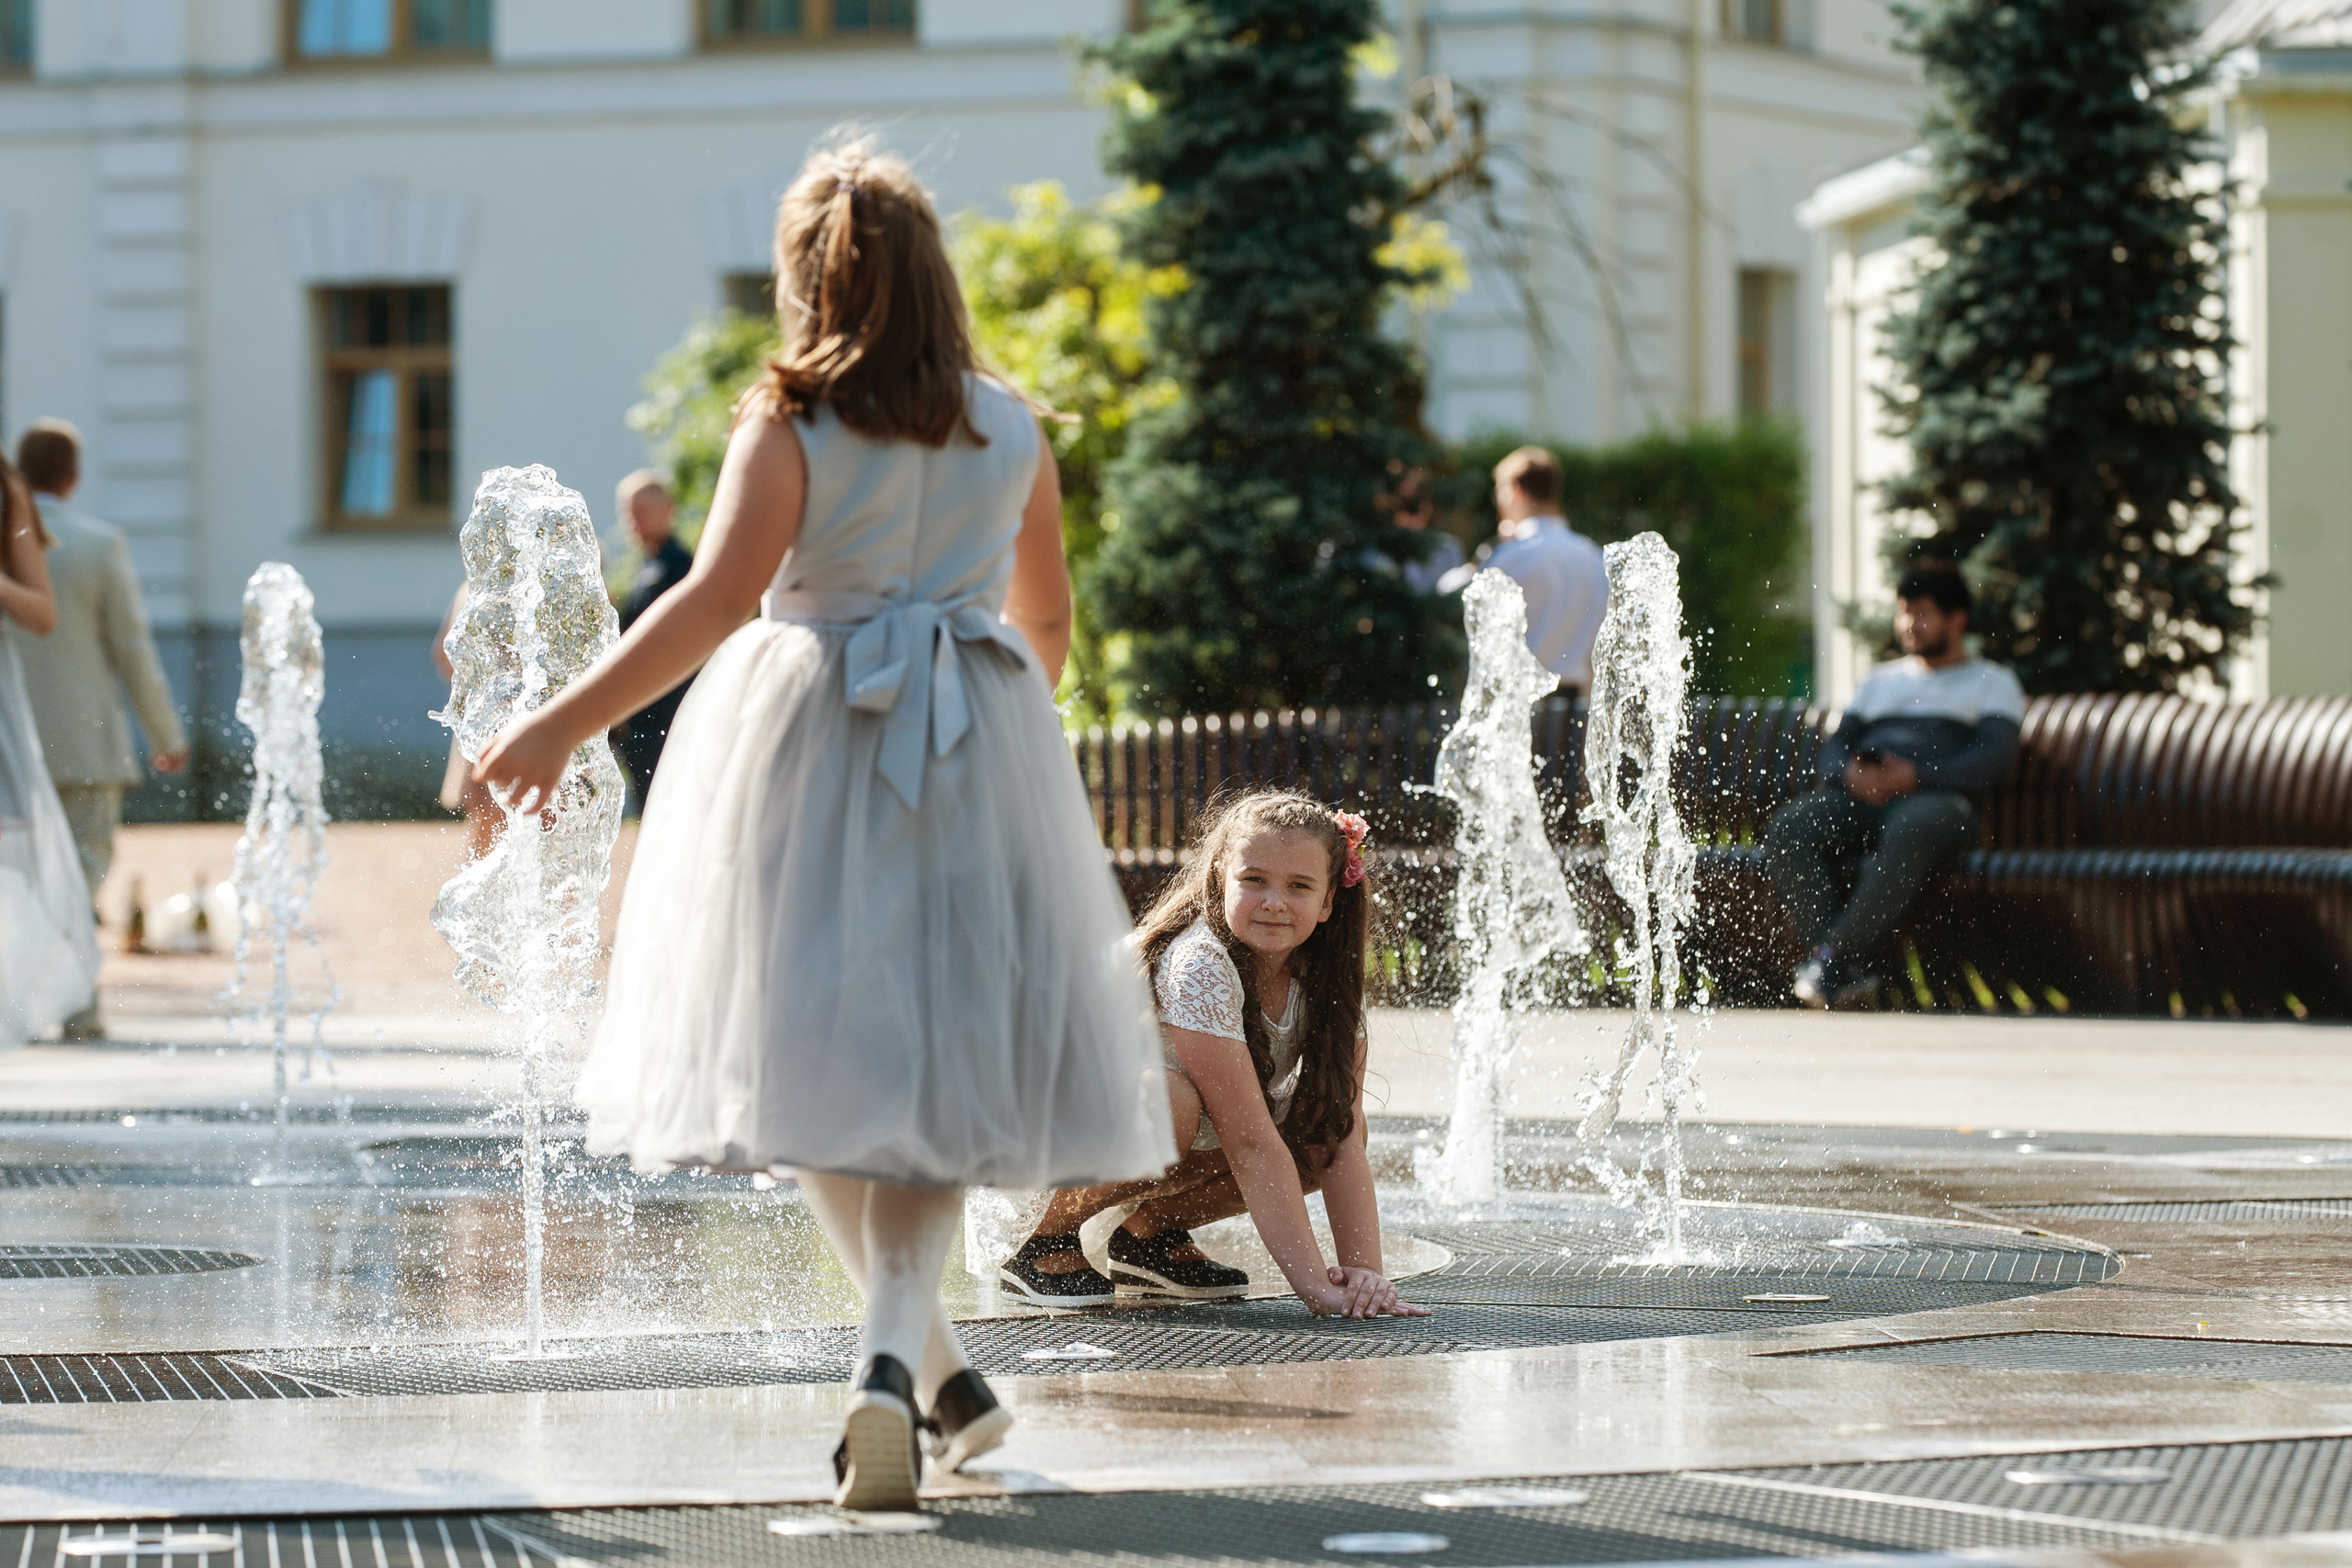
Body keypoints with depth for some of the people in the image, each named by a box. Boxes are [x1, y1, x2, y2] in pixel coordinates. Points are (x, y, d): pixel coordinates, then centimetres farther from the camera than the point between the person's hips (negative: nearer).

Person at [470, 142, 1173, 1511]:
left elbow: (722, 595, -21)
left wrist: (567, 724, -23)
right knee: (931, 1067, 3)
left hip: (809, 744, -2)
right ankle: (893, 1362, -19)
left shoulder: (787, 426, -7)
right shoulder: (1011, 430, 4)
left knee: (828, 1055, 12)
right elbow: (1047, 616, 16)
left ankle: (938, 1370, 15)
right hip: (975, 757, 2)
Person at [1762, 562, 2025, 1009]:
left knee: (1911, 831, -42)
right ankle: (1845, 972, -38)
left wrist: (1916, 776, -14)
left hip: (1936, 798, -4)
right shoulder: (1879, 682, 35)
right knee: (1787, 829, -28)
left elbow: (1996, 757, 1)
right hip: (1860, 797, 4)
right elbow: (1835, 747, 22)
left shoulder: (1992, 683, 19)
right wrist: (1848, 771, -5)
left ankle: (1838, 953, -41)